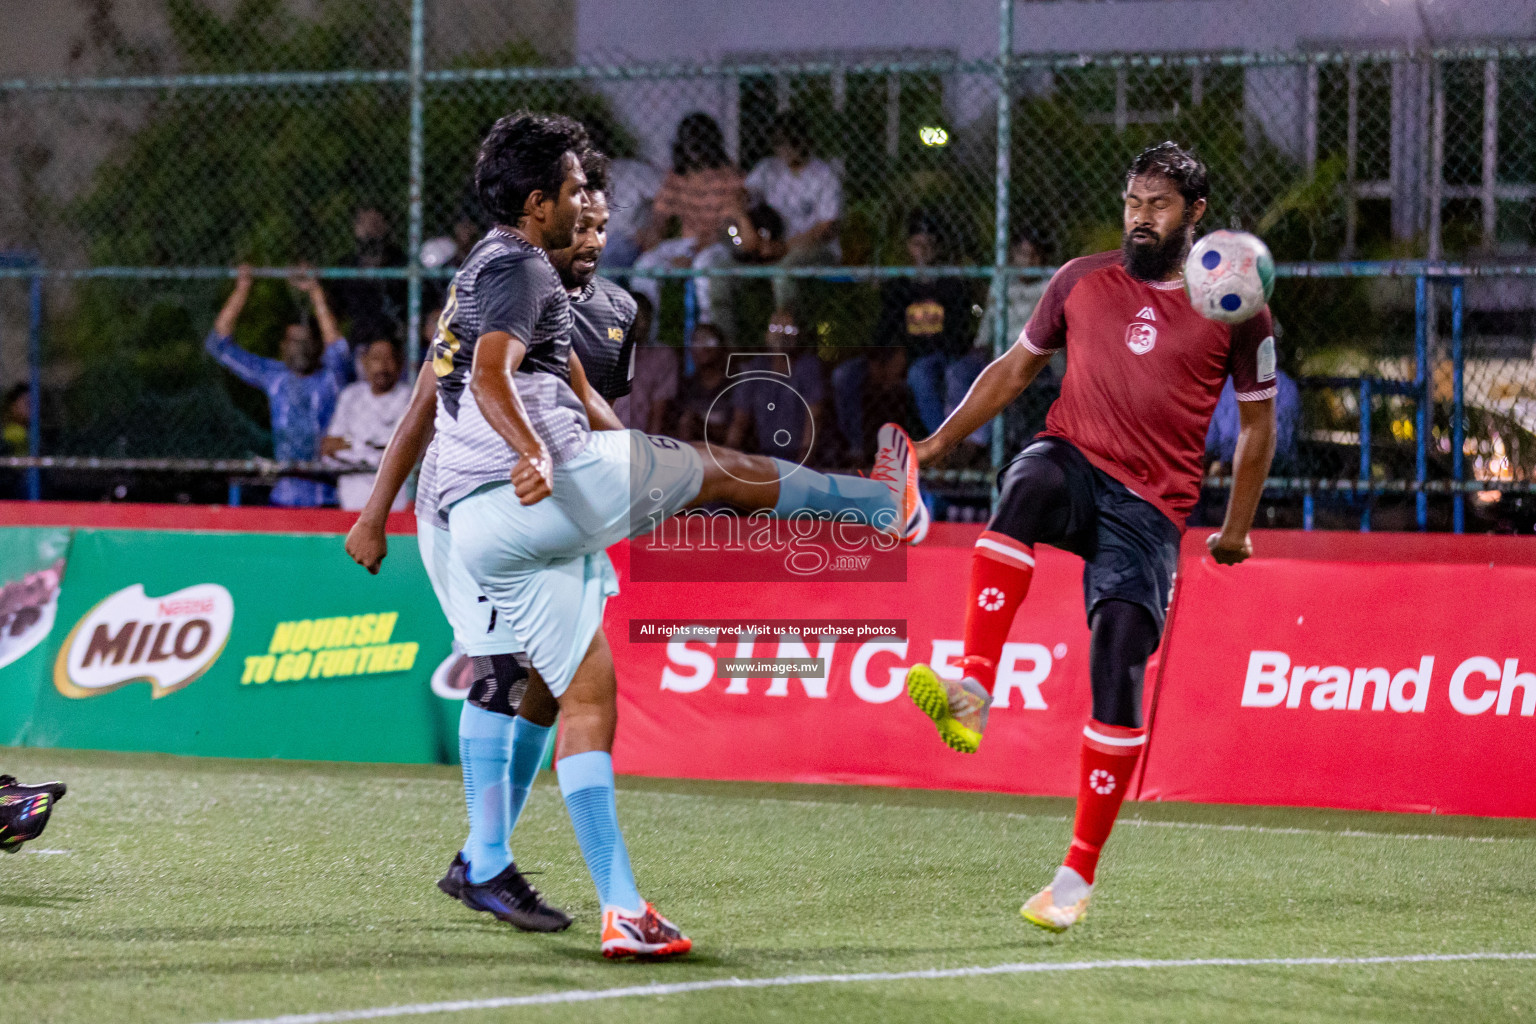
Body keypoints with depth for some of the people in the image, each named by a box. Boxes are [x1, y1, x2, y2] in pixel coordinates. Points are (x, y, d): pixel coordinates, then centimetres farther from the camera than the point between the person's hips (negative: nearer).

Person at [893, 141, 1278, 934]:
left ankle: (1078, 875, -5)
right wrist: (938, 442, 15)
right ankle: (972, 691, -46)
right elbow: (1015, 369, 22)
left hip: (1149, 510, -2)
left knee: (1118, 675, -15)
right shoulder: (1082, 281, 12)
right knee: (1027, 485, -37)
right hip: (1074, 461, 2)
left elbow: (1257, 422, 14)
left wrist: (1236, 529, 13)